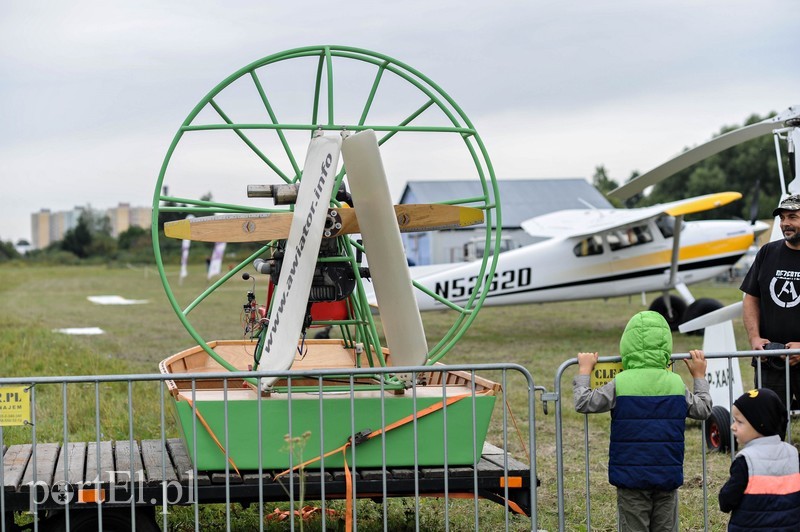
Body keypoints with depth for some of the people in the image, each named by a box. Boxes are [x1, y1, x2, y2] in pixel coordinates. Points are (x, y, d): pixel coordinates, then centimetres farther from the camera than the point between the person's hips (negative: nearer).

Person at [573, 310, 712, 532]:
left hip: (631, 475, -3)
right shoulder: (676, 384, -1)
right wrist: (699, 377, 28)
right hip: (668, 476, 3)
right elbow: (704, 409, 13)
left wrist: (584, 371, 10)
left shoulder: (620, 384, -11)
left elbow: (584, 403, -5)